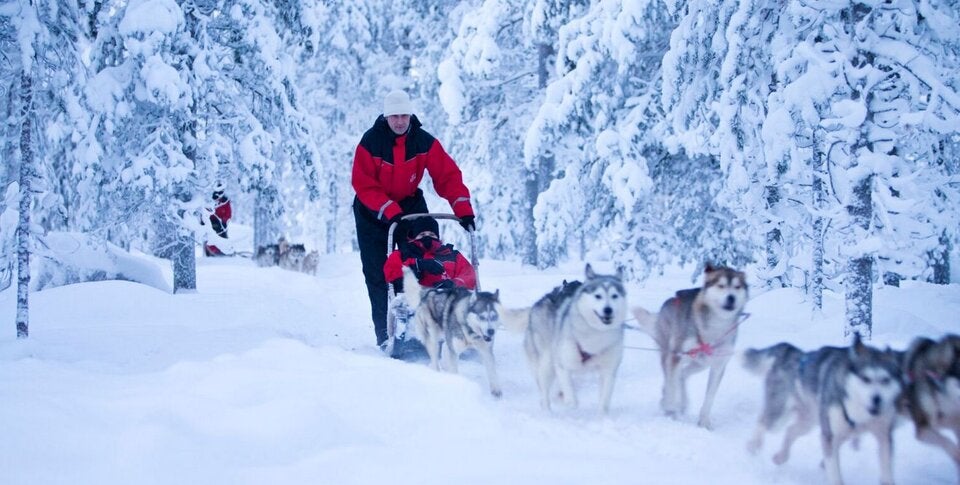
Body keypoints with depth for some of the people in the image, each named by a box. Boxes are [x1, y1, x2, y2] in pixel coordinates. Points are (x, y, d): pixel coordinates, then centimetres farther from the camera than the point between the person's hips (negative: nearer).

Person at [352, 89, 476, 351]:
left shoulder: (424, 142, -14)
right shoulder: (370, 142, -20)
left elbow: (448, 175, -17)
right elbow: (364, 185, -23)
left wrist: (463, 208, -30)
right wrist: (390, 212, -33)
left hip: (410, 204, 2)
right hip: (373, 211, -2)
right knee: (378, 273, -5)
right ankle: (385, 334, -2)